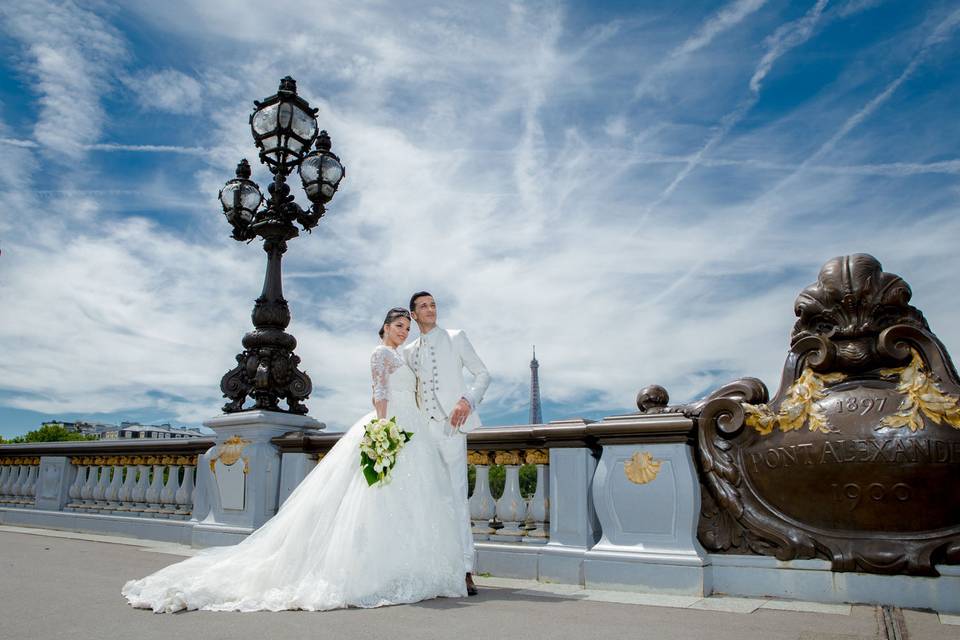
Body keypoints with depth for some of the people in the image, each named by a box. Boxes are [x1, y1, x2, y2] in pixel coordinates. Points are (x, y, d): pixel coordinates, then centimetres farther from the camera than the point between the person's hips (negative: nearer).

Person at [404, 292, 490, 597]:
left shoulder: (456, 338, 8)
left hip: (450, 426, -4)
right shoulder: (409, 351, 18)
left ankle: (465, 570, -5)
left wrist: (467, 400, -12)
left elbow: (482, 374, 5)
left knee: (456, 497, -9)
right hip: (422, 429, 4)